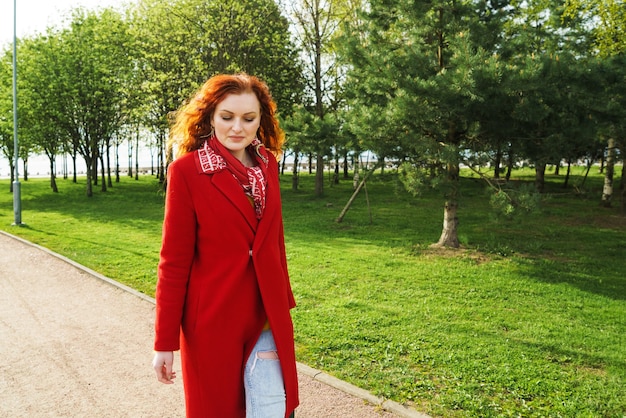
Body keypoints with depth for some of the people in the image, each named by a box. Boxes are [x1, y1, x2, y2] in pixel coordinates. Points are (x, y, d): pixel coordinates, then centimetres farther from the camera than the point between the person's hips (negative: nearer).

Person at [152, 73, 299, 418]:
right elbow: (174, 260, -10)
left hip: (266, 317, 4)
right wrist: (165, 342, -7)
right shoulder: (187, 169, -11)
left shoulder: (266, 164, 2)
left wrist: (283, 305, 12)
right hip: (212, 318, -3)